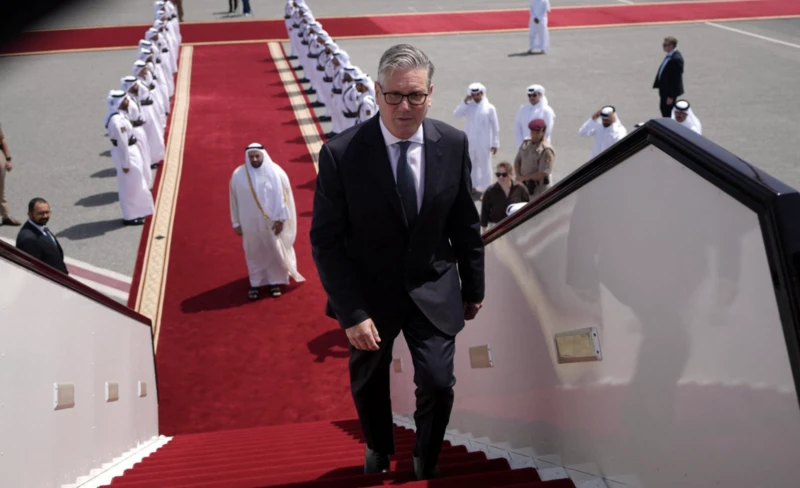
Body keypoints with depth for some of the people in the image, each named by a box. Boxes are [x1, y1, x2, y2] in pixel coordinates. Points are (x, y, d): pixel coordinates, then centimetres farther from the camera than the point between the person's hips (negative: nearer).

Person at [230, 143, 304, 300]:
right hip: (250, 223, 1)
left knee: (274, 252, 12)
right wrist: (236, 223, 3)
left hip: (272, 222, 0)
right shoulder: (238, 175, -8)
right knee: (254, 253, 13)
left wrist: (281, 218, -8)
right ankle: (255, 283, 28)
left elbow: (284, 196, -6)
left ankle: (275, 281, 29)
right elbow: (234, 200, 0)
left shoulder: (276, 172, -11)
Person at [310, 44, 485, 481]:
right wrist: (351, 312, -19)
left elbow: (465, 224, 1)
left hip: (433, 290, 1)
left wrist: (473, 288, 8)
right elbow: (326, 240, -16)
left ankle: (427, 461, 26)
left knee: (438, 383, -8)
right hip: (370, 293, -1)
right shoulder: (341, 153, -20)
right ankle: (378, 450, 53)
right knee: (368, 384, 19)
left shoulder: (453, 144, -10)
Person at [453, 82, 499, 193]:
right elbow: (456, 114, -11)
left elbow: (495, 127, -4)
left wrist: (495, 143, -6)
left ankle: (486, 189, 6)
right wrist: (465, 102, -16)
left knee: (485, 166, 0)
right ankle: (473, 186, 30)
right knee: (471, 165, 15)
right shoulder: (468, 106, 2)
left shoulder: (489, 108, -5)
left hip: (484, 143, -4)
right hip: (469, 142, 4)